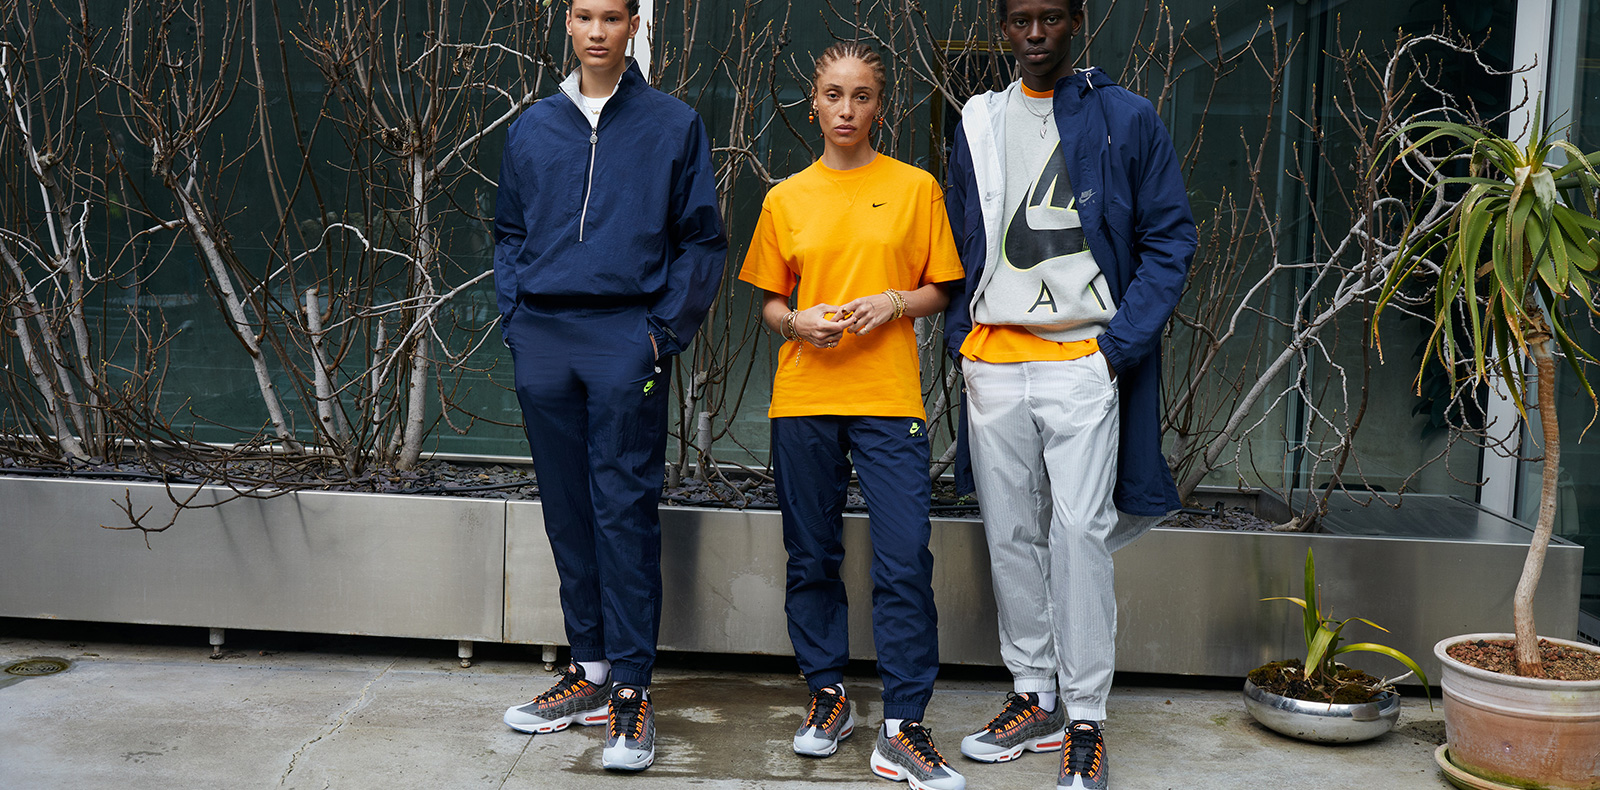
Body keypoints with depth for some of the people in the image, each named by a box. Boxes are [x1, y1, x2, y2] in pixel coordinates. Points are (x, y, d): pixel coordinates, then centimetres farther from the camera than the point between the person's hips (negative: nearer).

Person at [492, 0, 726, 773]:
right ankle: (590, 669, 19)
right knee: (567, 509, 8)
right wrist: (517, 315, 6)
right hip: (543, 340, 4)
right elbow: (509, 232, 20)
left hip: (627, 338, -4)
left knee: (625, 511, -7)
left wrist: (666, 328, -6)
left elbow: (702, 240, 3)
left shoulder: (674, 125, 4)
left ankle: (631, 689, -3)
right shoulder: (532, 129, 14)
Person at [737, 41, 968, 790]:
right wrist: (798, 323, -7)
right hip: (803, 398, 2)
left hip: (889, 399, -2)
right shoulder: (786, 198, 10)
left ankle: (901, 730, -1)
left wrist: (896, 302, -10)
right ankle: (828, 693, 26)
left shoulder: (915, 187, 6)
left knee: (904, 560, -8)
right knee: (812, 557, 9)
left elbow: (939, 291, 9)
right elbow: (770, 303, 15)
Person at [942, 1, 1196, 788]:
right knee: (1011, 534, 8)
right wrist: (962, 332, 5)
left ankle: (1085, 718, 1)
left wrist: (1122, 343, -9)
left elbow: (1169, 238, 1)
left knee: (1080, 533, -7)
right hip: (992, 362, 4)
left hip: (1084, 361, -4)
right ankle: (1034, 696, 21)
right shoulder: (978, 122, 14)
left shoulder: (1127, 119, 3)